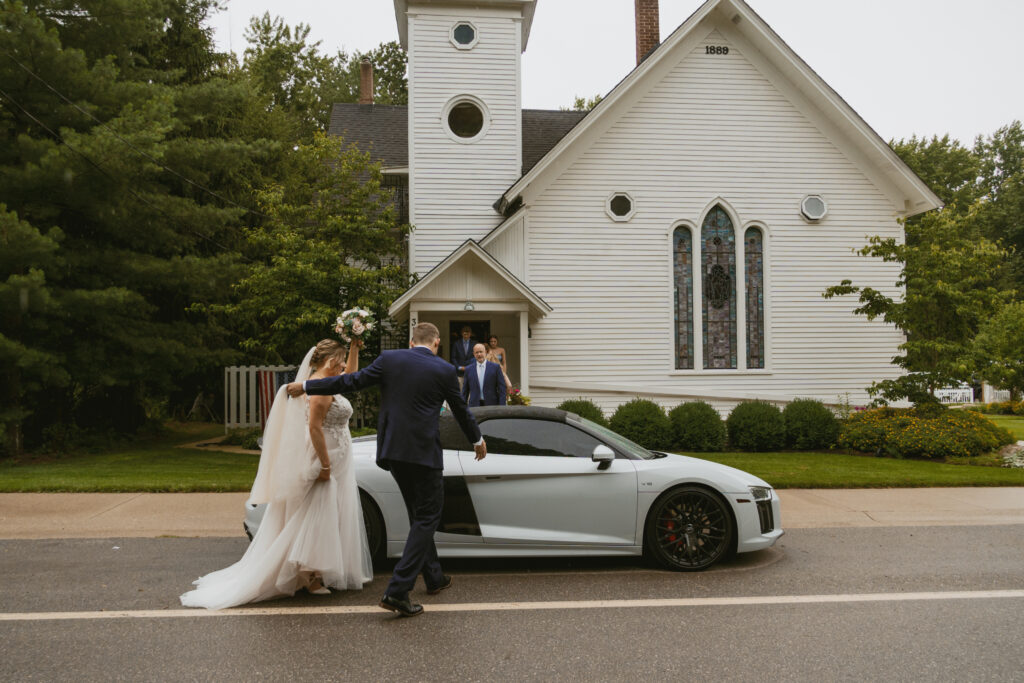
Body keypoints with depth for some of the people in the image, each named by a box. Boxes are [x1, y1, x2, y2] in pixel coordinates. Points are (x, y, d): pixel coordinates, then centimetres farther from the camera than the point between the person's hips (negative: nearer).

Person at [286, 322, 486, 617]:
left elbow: (352, 381, 2)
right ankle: (397, 591, -5)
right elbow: (461, 409, 10)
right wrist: (477, 440, 28)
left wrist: (305, 386, 13)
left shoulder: (389, 359, 2)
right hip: (424, 452, -4)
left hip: (393, 451, 5)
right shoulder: (444, 370, -2)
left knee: (419, 516, 19)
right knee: (426, 518, 4)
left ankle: (434, 577, 32)